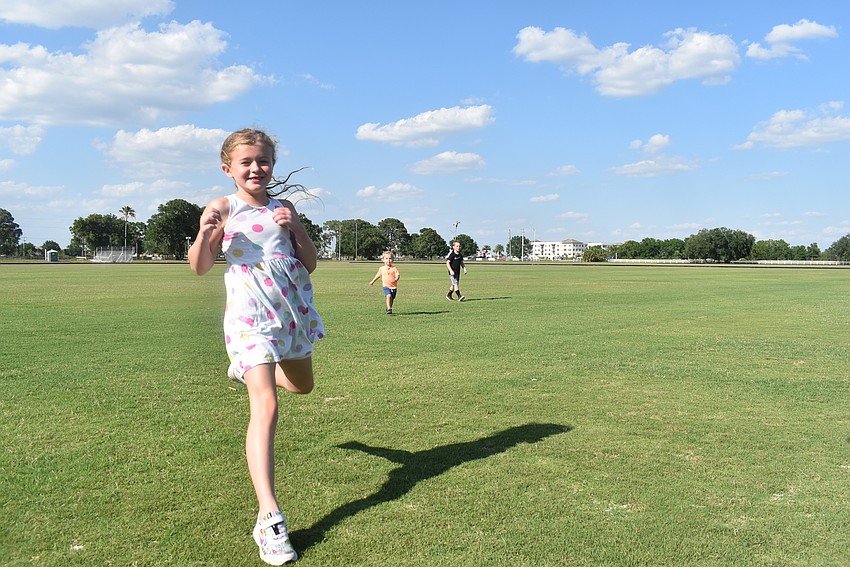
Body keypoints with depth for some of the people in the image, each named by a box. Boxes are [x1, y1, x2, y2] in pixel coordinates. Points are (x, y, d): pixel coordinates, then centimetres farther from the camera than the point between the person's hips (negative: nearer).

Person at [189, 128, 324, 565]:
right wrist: (204, 232, -21)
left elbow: (310, 264, 8)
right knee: (265, 405, -17)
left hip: (293, 309, 6)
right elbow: (200, 267, -3)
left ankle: (246, 370, 56)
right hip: (250, 315, -6)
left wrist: (296, 228, -8)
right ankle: (269, 518, -15)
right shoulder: (224, 208, -1)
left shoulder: (282, 208, 9)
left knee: (302, 384, 26)